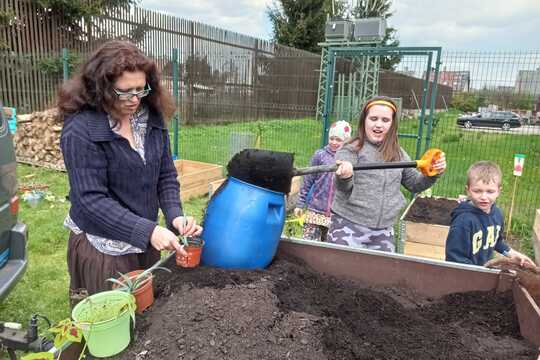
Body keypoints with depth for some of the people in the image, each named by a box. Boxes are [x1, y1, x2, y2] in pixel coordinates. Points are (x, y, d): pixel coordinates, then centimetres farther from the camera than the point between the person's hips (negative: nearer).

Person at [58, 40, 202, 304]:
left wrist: (174, 215, -15)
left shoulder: (152, 118, -2)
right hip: (101, 246, -5)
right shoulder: (80, 131, -18)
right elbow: (91, 199, -20)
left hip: (146, 242, 5)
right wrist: (147, 231, -27)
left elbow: (166, 175, 1)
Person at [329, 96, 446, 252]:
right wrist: (344, 178, -39)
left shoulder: (397, 153, 8)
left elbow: (415, 184, 17)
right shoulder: (351, 149, -7)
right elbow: (344, 189, -16)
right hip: (349, 227, -4)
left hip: (384, 232, 5)